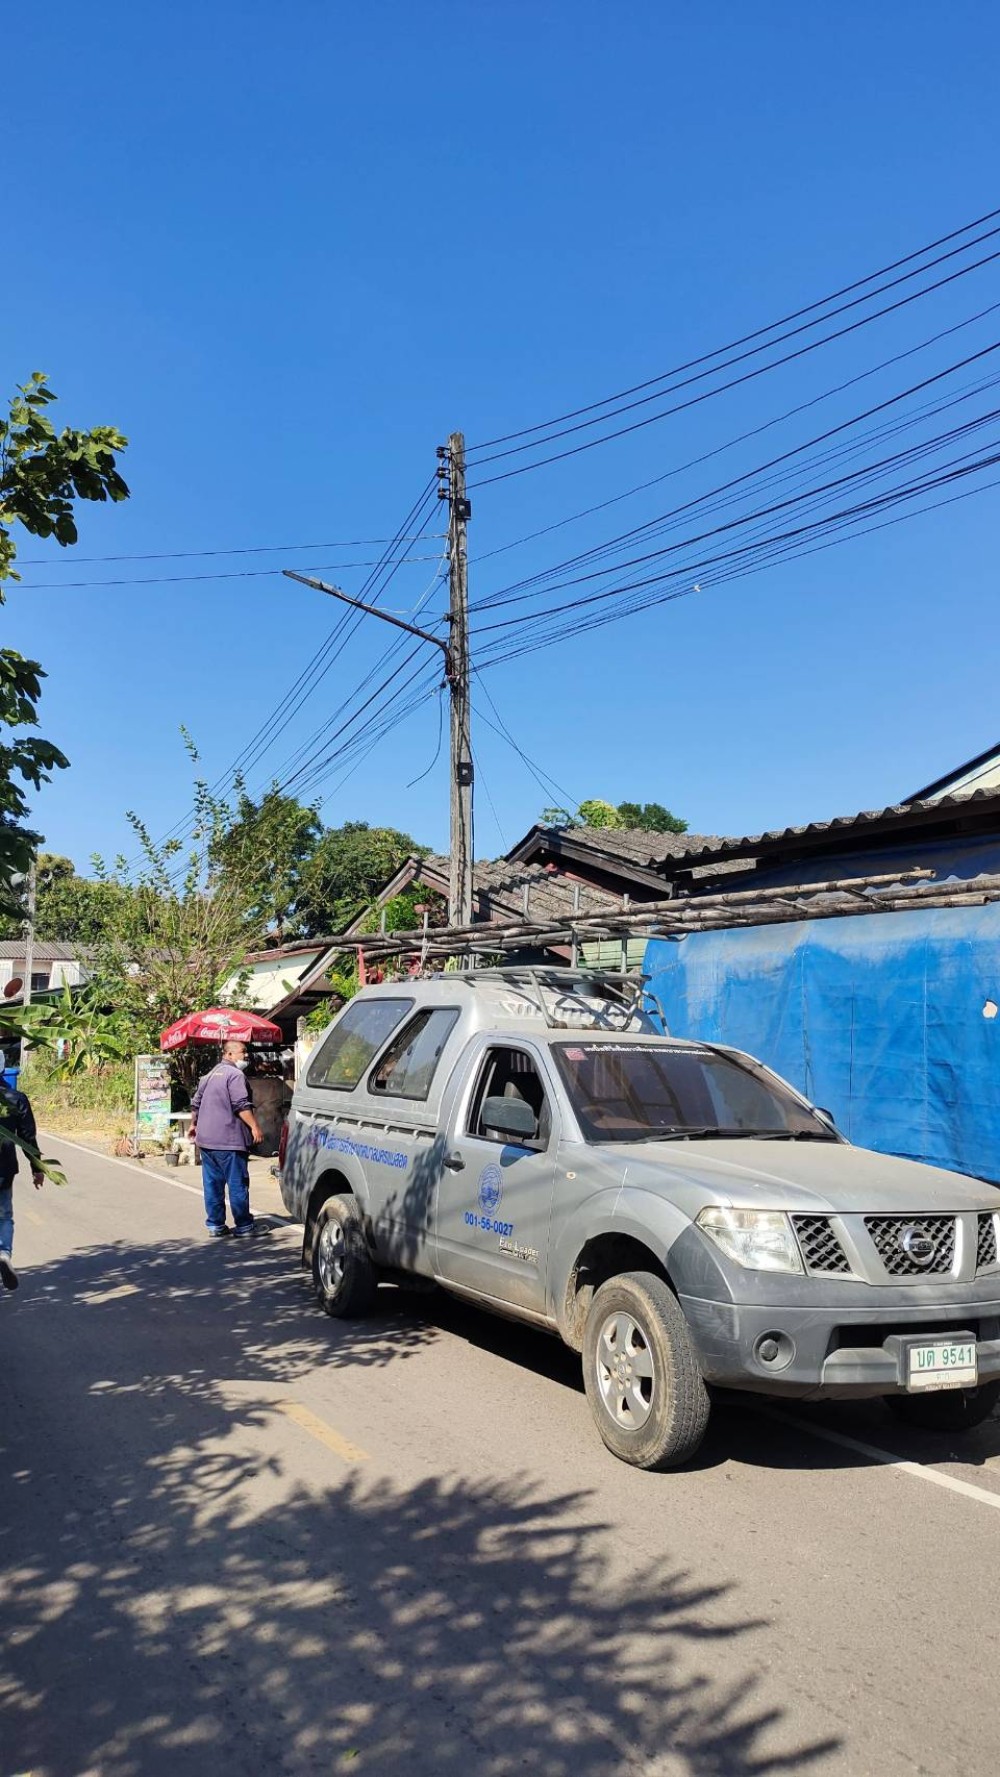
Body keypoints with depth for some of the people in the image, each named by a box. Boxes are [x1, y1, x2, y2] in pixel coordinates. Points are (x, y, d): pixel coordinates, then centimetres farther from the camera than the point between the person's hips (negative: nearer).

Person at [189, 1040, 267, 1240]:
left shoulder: (210, 1075, 18)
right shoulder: (235, 1075, -11)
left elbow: (196, 1103, 25)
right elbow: (241, 1106, -19)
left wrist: (194, 1124, 37)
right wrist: (254, 1126, -17)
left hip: (206, 1139, 9)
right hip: (228, 1140, -9)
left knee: (212, 1183, 10)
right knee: (238, 1183, -2)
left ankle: (215, 1225, 14)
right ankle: (244, 1226, 2)